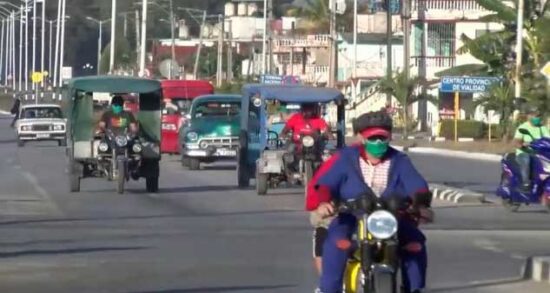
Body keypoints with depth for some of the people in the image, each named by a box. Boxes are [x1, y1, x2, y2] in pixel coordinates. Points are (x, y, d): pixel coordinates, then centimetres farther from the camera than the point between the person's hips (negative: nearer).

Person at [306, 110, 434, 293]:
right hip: (351, 218, -2)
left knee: (415, 242, -20)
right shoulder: (345, 159, -3)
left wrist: (420, 204, -33)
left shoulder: (399, 161, 4)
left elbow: (417, 186, -8)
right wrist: (321, 202, -36)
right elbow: (321, 183, -12)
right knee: (337, 241, -32)